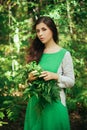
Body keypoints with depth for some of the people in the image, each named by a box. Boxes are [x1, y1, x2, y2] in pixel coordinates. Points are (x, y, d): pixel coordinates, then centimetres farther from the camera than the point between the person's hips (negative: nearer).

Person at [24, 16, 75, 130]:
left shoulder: (64, 54, -6)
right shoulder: (37, 53, 6)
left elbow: (71, 81, -4)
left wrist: (55, 76, -20)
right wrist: (30, 78, -5)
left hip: (55, 102, -4)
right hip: (36, 101, 4)